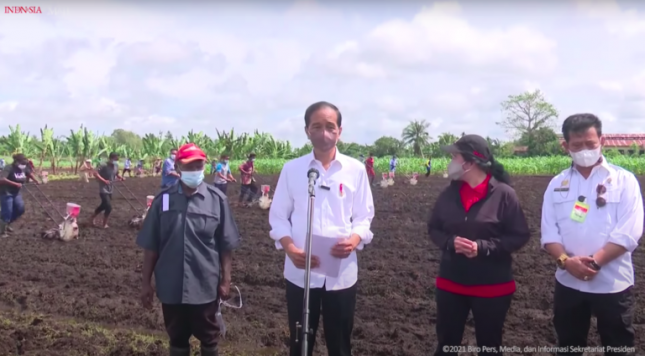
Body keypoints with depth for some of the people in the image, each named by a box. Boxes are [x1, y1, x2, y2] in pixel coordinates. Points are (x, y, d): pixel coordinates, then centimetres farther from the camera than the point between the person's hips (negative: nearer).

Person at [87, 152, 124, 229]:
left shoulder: (116, 166, 3)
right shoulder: (104, 166, -19)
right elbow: (95, 173, -24)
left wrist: (121, 177, 0)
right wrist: (104, 180, -29)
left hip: (110, 190, 8)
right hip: (103, 190, -8)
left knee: (103, 206, 20)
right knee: (108, 207, -12)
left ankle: (92, 219, 39)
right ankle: (104, 224, 6)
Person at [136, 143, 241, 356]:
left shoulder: (217, 199, -7)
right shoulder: (163, 200, -4)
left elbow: (226, 245, -3)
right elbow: (151, 246, 1)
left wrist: (226, 280, -4)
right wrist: (146, 283, 1)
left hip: (205, 285, -1)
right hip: (171, 286, 1)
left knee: (208, 337, 17)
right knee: (177, 339, 19)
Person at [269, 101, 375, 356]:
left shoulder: (355, 169, -1)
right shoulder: (291, 169, -1)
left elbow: (364, 217, 4)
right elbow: (278, 216, 3)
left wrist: (354, 240, -17)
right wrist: (290, 248, -14)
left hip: (342, 272, 0)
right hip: (300, 272, 0)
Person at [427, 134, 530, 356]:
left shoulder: (503, 194, -12)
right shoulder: (449, 193, 1)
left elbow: (520, 236, -10)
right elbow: (433, 228, 8)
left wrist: (483, 247, -22)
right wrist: (450, 242, -14)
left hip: (492, 286, -3)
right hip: (450, 284, 4)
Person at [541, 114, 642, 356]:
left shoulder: (624, 180, -4)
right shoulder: (557, 184, 5)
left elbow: (627, 234, -12)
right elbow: (549, 232, 0)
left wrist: (594, 262, -21)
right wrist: (565, 261, -17)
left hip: (612, 284, -3)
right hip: (568, 282, 3)